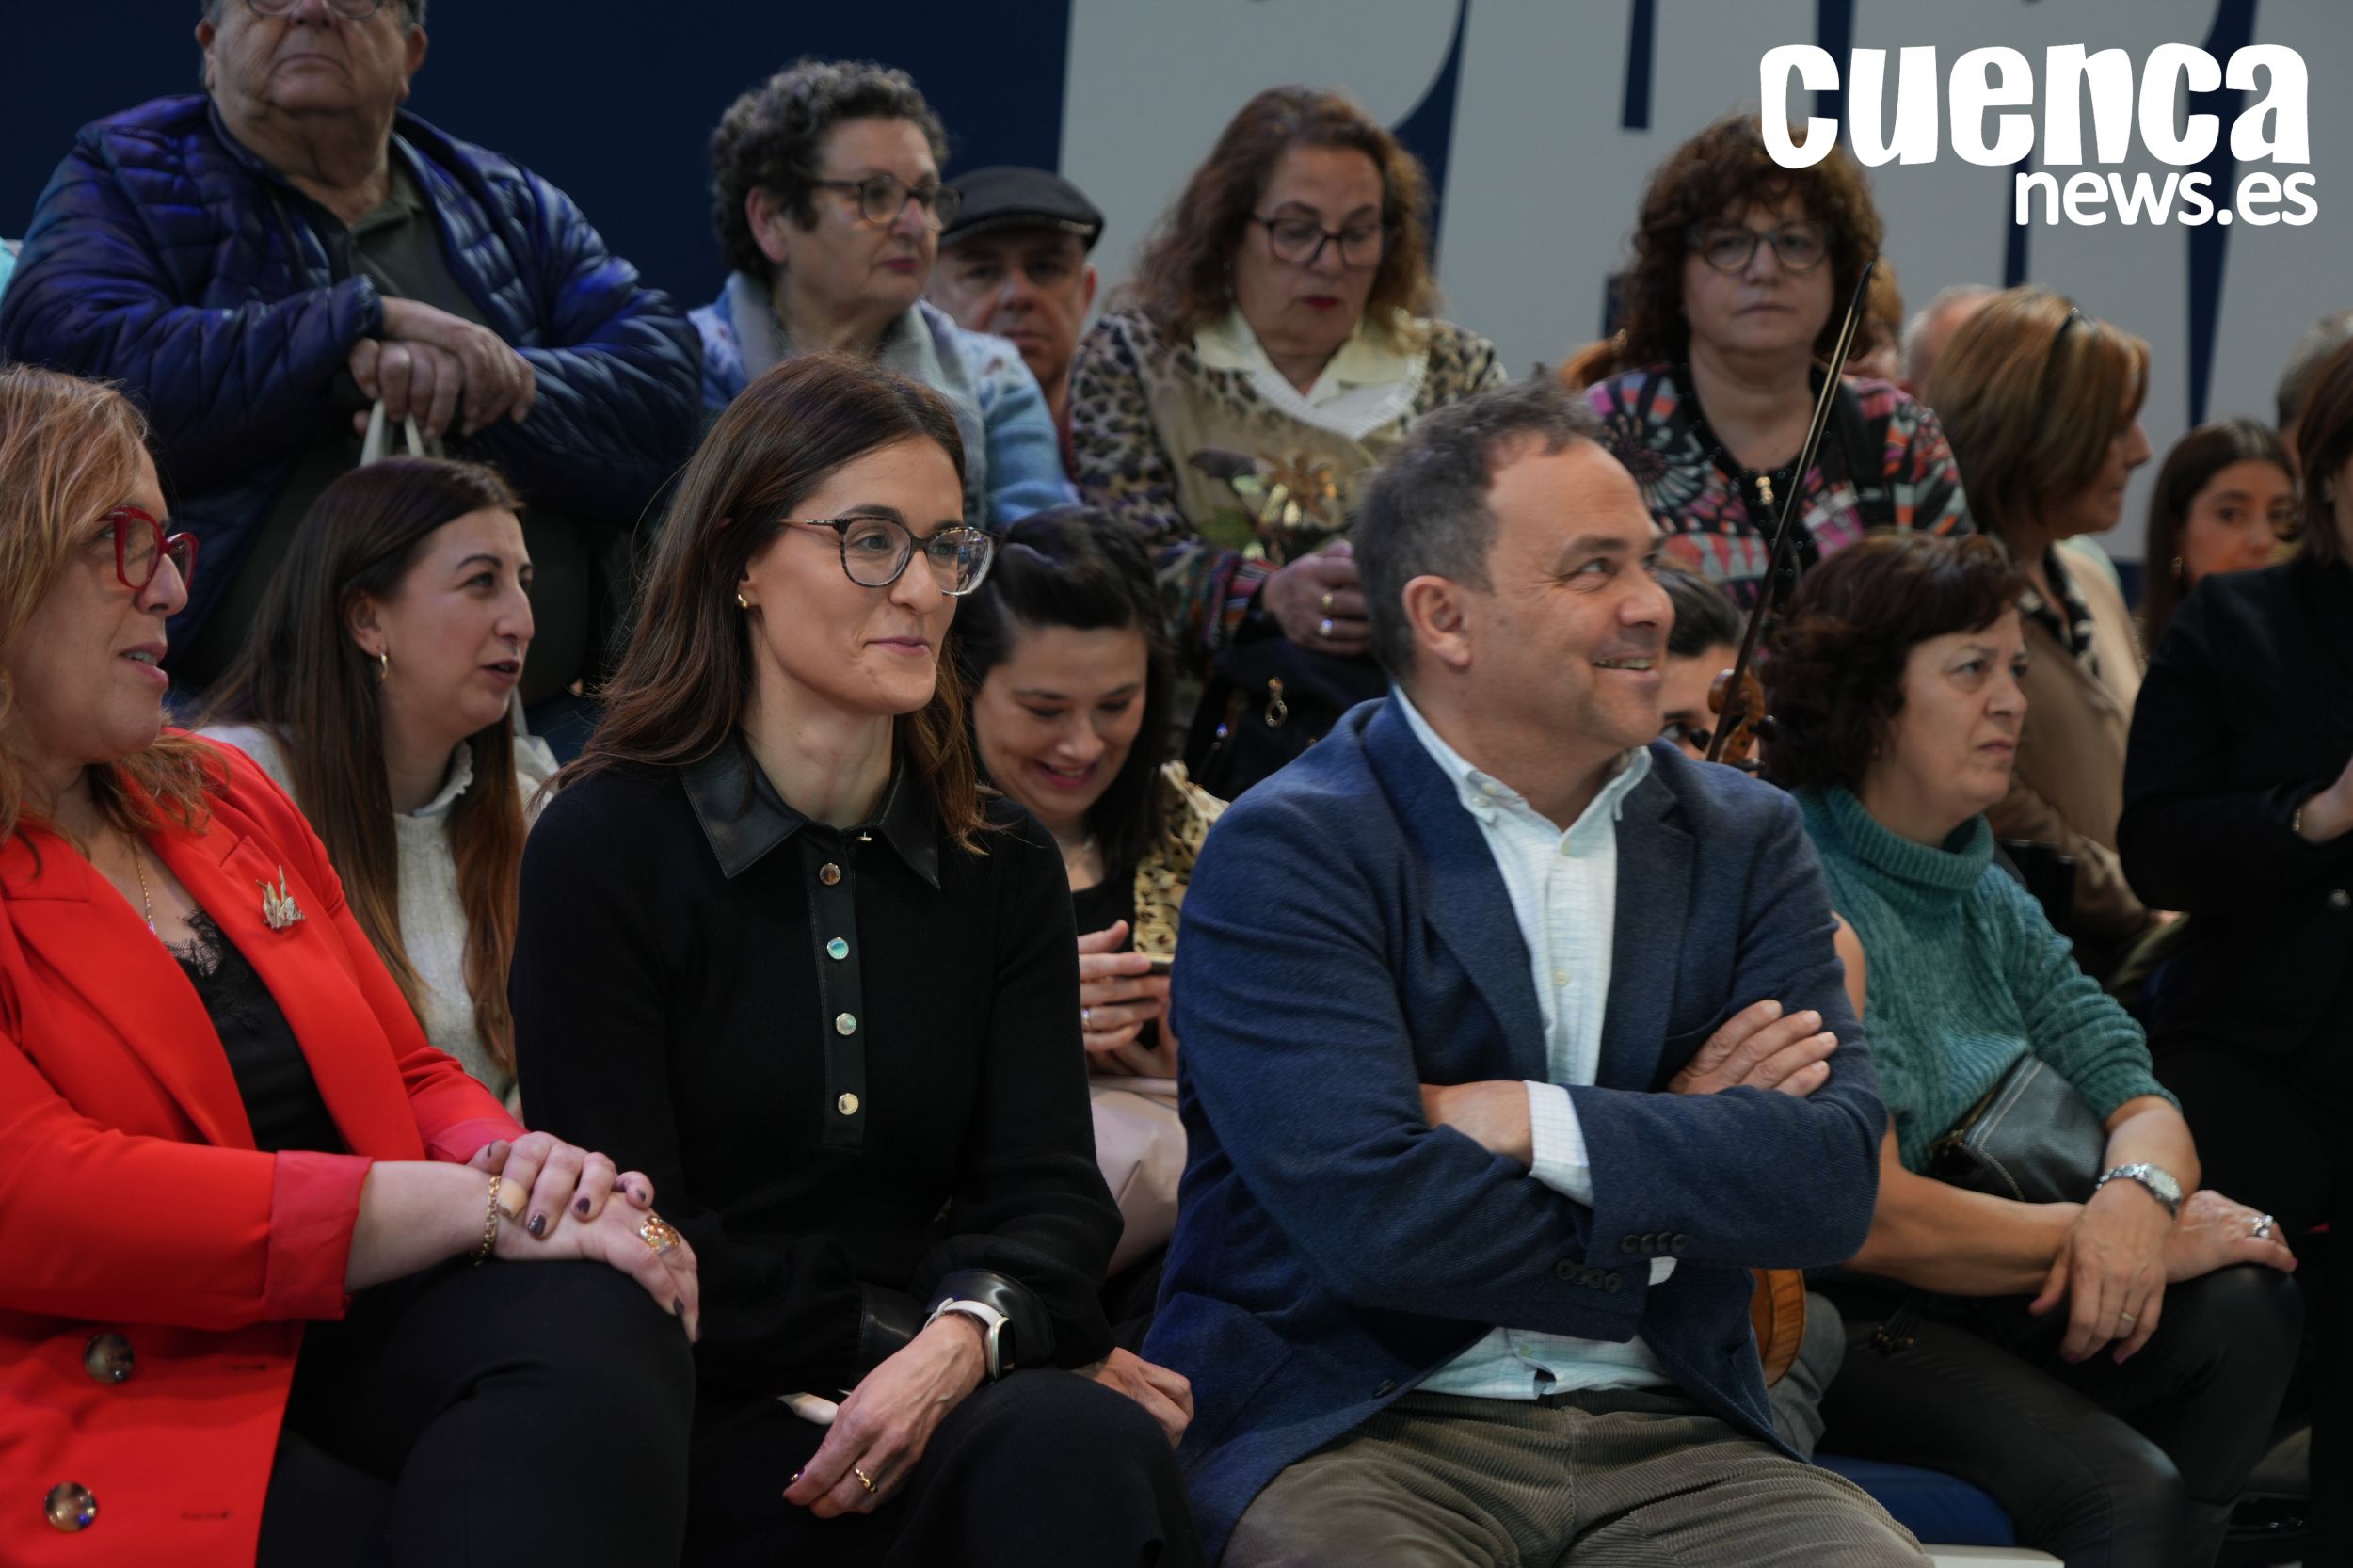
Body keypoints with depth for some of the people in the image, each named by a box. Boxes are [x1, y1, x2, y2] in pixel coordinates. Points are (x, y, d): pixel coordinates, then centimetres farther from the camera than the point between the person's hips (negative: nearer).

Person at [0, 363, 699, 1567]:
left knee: (593, 1322, -28)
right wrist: (480, 1207, -14)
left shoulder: (228, 800, 23)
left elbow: (414, 1080, 26)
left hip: (353, 1345, 8)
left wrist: (515, 1163, -1)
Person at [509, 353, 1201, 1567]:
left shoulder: (1004, 865, 15)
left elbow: (1047, 1190, 3)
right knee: (1074, 1445, -35)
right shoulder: (606, 846, 1)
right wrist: (896, 1335, -13)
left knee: (1097, 1447, -33)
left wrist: (962, 1338, -20)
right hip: (722, 1424, -5)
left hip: (949, 1396, 5)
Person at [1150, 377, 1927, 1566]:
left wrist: (1525, 1122, -13)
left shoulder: (1743, 839, 12)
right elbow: (1371, 1215, -17)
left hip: (1660, 1437, 4)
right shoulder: (1287, 854, -4)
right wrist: (1673, 1151, -3)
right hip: (1354, 1431, -4)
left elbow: (1834, 1178, -2)